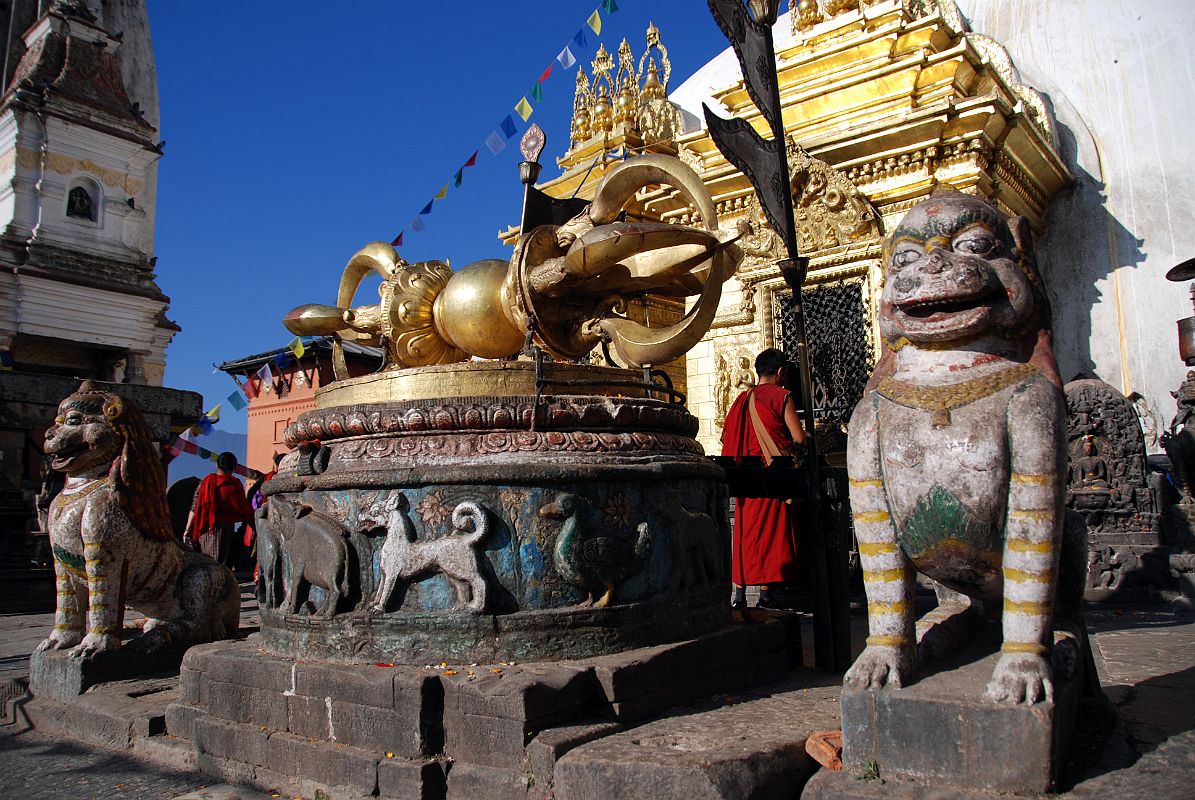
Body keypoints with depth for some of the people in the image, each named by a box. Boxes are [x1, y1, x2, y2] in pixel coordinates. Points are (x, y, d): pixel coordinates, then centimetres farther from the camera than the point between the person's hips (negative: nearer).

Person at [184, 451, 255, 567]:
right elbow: (243, 508, -2)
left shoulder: (205, 481, 4)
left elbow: (194, 507, 2)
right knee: (222, 565, -1)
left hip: (205, 529, 3)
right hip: (225, 527, -3)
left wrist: (188, 529, 6)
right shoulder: (235, 484, -4)